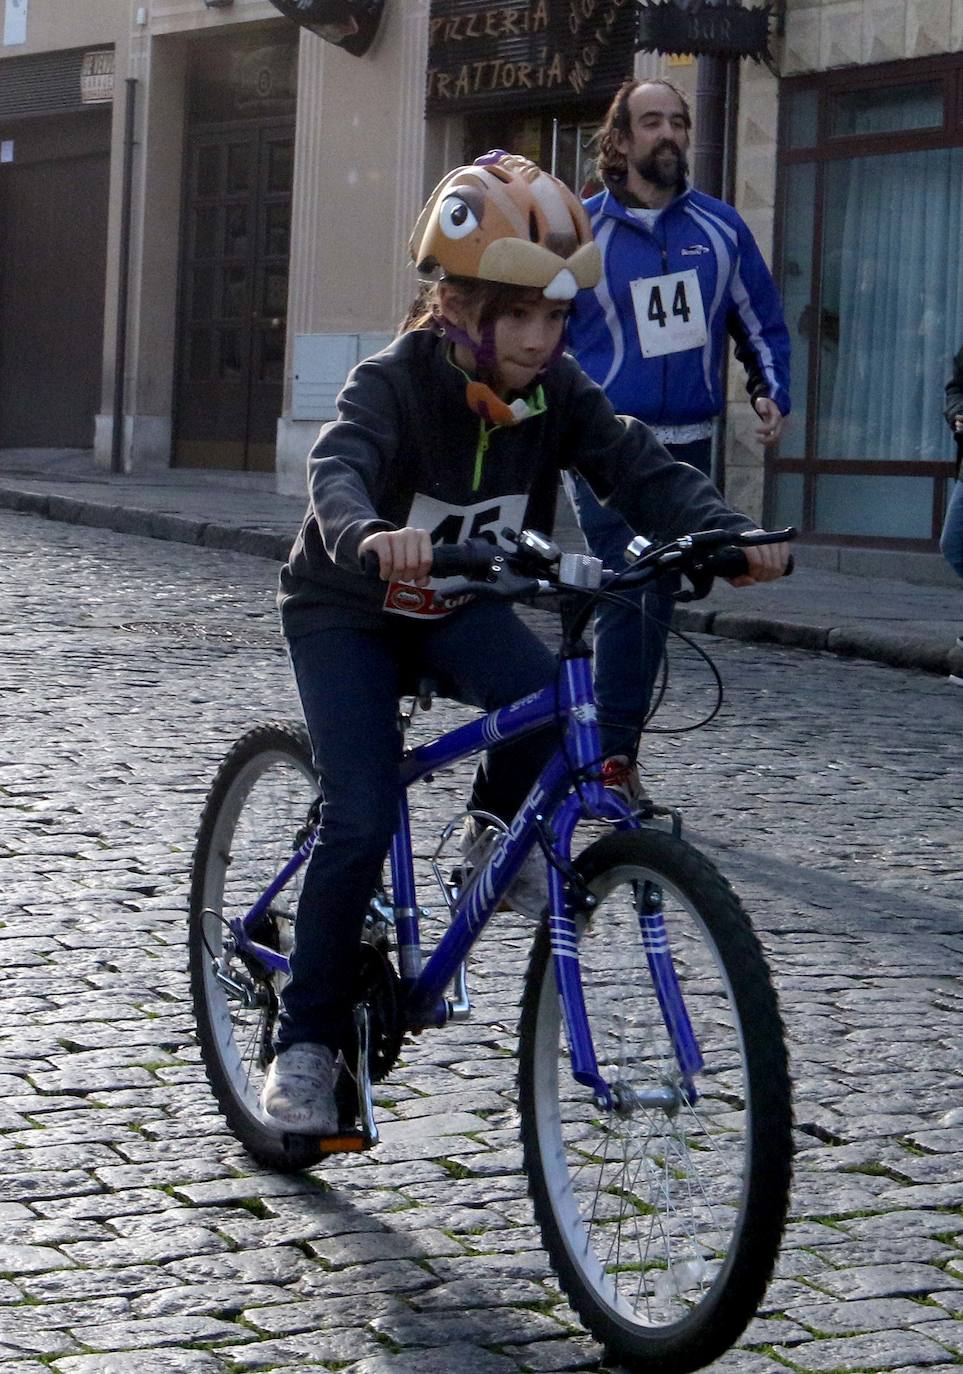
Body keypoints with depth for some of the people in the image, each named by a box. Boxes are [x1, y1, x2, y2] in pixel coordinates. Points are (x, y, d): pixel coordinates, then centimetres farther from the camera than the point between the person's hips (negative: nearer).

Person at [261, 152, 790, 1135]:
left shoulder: (557, 393, -13)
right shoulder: (394, 382, -27)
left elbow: (640, 469, -24)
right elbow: (338, 467, -45)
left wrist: (727, 532, -44)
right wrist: (369, 534, -69)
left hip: (459, 607, 4)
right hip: (345, 611, -4)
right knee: (362, 822, -17)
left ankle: (493, 834, 3)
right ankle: (306, 1042, -2)